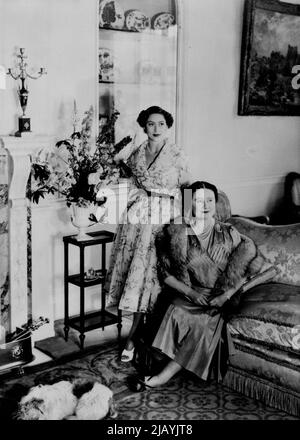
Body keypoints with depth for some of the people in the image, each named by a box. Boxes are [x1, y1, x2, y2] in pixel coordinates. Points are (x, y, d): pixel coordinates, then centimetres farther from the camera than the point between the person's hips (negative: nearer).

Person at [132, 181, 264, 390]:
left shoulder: (229, 234, 2)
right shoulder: (176, 232, -1)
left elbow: (242, 270, 3)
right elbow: (165, 272, 0)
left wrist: (225, 295, -11)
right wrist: (190, 292, -13)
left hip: (219, 297, 0)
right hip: (186, 293, 0)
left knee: (207, 321, -30)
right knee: (177, 313, -32)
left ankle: (165, 376, -23)